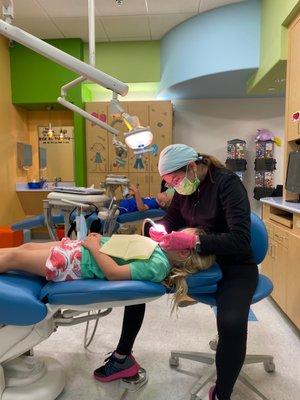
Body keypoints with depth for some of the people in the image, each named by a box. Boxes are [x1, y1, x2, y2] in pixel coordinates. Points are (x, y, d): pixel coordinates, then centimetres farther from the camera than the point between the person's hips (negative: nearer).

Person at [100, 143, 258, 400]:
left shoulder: (228, 183, -20)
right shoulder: (185, 187, 0)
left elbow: (240, 239, -27)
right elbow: (172, 218, 12)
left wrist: (192, 241, -37)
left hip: (233, 266, -6)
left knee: (232, 325, -34)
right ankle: (124, 356, 16)